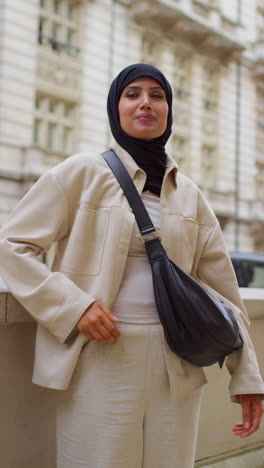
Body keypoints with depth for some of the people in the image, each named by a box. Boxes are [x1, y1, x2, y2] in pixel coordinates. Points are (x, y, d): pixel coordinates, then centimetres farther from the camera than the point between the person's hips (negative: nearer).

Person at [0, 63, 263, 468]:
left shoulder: (189, 194, 11)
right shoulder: (82, 173, 0)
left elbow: (220, 287, 11)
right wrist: (74, 306, -14)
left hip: (176, 370, 4)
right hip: (100, 362, -3)